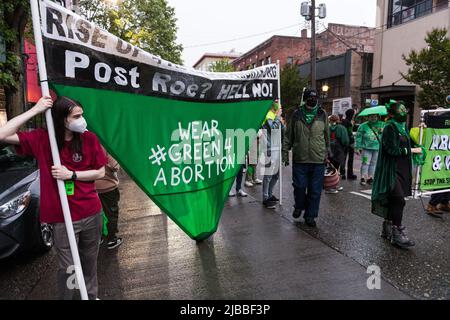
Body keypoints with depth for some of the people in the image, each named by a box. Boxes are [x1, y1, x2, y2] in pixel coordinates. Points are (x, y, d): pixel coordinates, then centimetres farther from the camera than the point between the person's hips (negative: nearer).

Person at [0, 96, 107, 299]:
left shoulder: (89, 138, -6)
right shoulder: (41, 139, -7)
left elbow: (100, 172, -2)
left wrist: (71, 174, -16)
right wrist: (35, 110, -19)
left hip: (91, 214, 2)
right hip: (62, 219, -2)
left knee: (90, 261, 20)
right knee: (67, 267, 10)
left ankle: (92, 295, 43)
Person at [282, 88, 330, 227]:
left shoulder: (322, 114, 7)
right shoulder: (297, 114, 3)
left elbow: (327, 136, 15)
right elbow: (288, 136, 7)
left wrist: (327, 152, 14)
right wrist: (285, 152, 4)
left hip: (318, 159, 1)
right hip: (300, 158, -1)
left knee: (315, 190, 6)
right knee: (299, 186, 4)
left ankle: (310, 215, 20)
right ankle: (299, 206, 33)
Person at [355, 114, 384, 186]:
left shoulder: (381, 125, 12)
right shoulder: (363, 126, 3)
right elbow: (359, 137, 1)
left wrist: (383, 131, -10)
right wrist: (357, 147, -4)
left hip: (377, 148, 3)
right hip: (366, 148, -3)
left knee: (373, 163, 7)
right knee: (365, 163, -8)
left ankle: (370, 178, 16)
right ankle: (363, 178, -3)